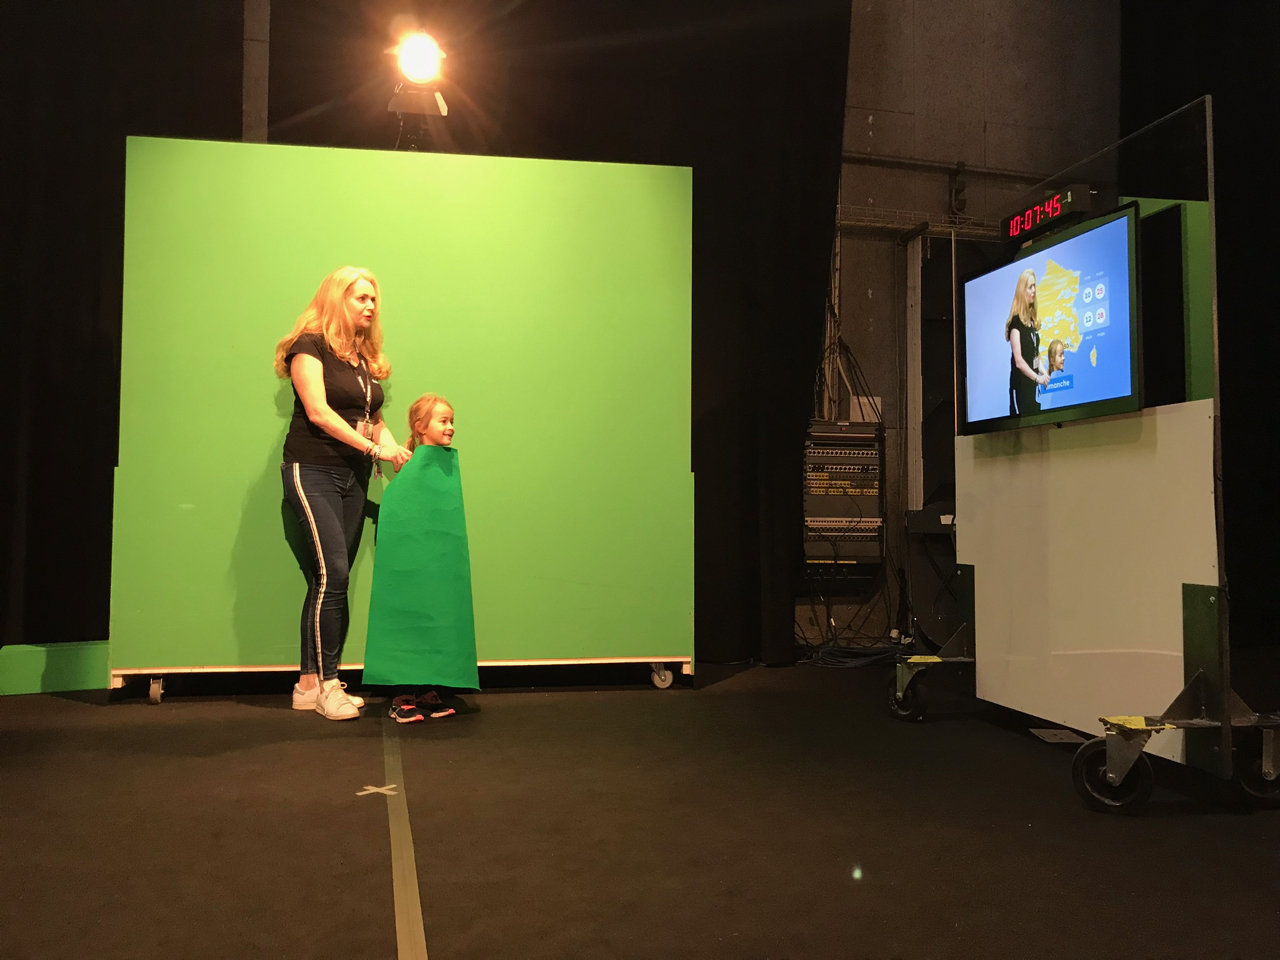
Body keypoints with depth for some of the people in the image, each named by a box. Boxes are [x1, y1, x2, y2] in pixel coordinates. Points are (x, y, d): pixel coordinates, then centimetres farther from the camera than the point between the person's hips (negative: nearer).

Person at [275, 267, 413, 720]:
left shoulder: (366, 357, 16)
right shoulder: (310, 346, -4)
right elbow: (318, 411, -14)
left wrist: (395, 450, -5)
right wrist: (374, 447, -17)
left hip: (353, 476, 7)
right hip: (312, 471, -7)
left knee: (331, 581, 5)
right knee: (331, 574, -13)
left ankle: (311, 683, 11)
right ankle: (325, 685, -4)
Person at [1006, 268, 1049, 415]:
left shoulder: (1033, 319, 13)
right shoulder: (1016, 321, -10)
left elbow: (1036, 354, 16)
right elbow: (1018, 361, -18)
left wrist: (1044, 373, 2)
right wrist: (1038, 378, -19)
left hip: (1033, 383, 8)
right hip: (1021, 384, -8)